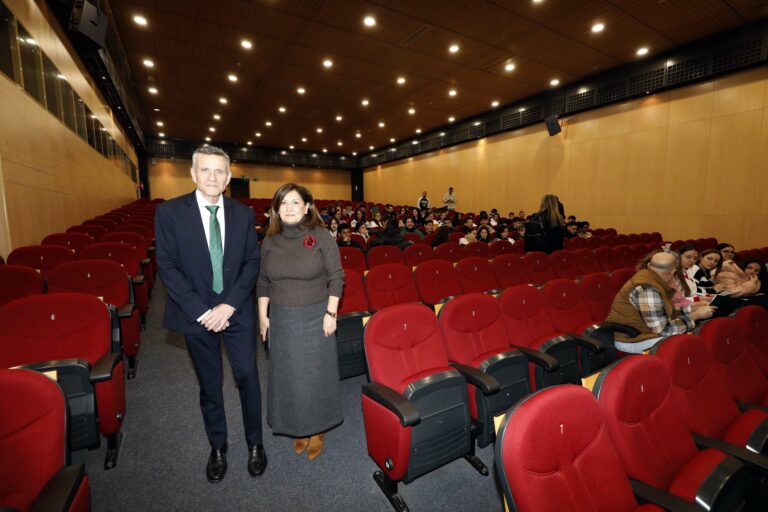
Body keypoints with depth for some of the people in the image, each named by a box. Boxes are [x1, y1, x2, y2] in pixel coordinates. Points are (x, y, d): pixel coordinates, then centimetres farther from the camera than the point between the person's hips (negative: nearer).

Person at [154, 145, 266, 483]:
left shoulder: (243, 214, 0)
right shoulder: (169, 212, -5)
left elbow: (252, 263, -2)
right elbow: (167, 267, -8)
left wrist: (228, 306, -13)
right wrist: (202, 311, -14)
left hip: (237, 312, 1)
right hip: (197, 314, 0)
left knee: (248, 378, 8)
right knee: (210, 386, 15)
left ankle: (255, 444, 31)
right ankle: (218, 448, 38)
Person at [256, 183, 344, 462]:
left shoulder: (321, 236, -8)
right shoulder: (270, 241, 4)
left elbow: (336, 278, -8)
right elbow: (263, 283, 9)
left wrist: (331, 313, -11)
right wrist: (262, 315, 6)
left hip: (315, 318, -3)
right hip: (280, 320, 4)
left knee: (315, 373, 9)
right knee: (287, 375, 14)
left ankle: (317, 429, 32)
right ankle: (298, 427, 36)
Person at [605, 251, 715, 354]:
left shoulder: (650, 278, 2)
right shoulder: (648, 288, -27)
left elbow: (664, 313, 15)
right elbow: (663, 330, -22)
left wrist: (691, 308, 21)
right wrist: (696, 315, -13)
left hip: (641, 330, 9)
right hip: (631, 339, -9)